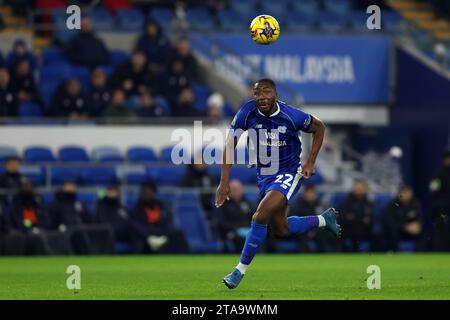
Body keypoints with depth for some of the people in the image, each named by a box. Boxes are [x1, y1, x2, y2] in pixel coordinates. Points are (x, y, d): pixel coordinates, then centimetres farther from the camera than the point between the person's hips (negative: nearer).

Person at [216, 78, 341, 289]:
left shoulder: (292, 116, -21)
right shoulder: (247, 112, -16)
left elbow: (319, 127, -1)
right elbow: (230, 145, -14)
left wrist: (310, 163, -5)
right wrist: (224, 182, -20)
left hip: (289, 174, -5)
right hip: (264, 176, 5)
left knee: (260, 216, -26)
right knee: (279, 231, 16)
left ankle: (240, 270, -14)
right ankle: (324, 219, 40)